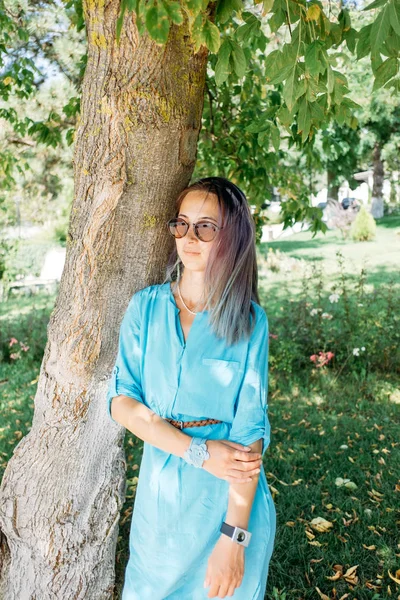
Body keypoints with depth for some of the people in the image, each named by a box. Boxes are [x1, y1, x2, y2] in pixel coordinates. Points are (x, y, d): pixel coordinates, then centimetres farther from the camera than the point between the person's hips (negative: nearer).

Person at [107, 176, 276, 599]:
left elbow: (250, 428, -13)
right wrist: (198, 450, -20)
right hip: (159, 487, 3)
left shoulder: (250, 321, -11)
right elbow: (121, 401, -9)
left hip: (230, 497, -2)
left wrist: (234, 536, -16)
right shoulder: (146, 306, -4)